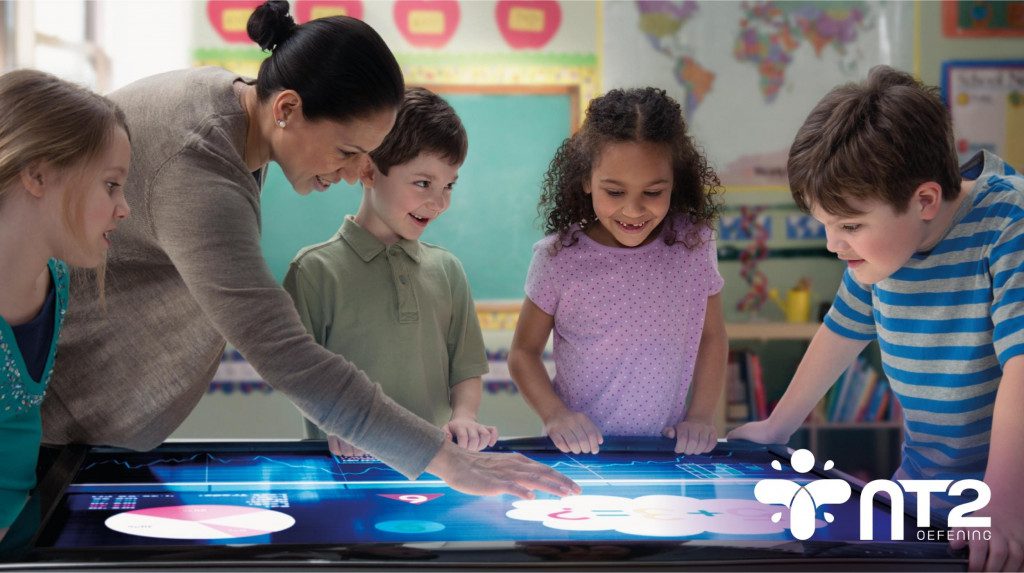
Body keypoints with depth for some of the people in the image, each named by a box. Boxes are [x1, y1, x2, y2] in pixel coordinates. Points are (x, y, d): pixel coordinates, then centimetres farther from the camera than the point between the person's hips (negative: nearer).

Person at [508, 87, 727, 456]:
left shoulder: (693, 245, -2)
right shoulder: (560, 257, -7)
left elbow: (711, 338, 11)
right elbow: (524, 351, 3)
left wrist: (701, 415, 1)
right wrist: (554, 413, -12)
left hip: (668, 453, 2)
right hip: (579, 449, -1)